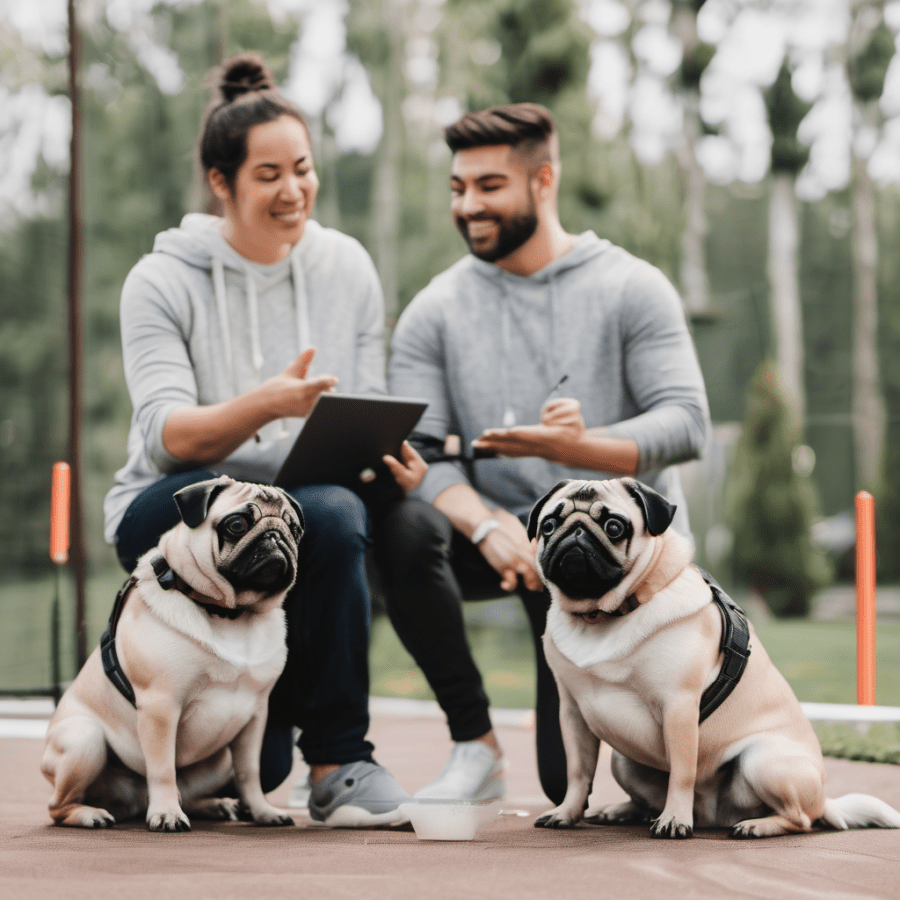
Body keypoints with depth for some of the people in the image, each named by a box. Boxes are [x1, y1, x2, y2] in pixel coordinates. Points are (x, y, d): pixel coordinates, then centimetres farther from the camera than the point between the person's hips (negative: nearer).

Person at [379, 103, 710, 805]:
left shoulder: (632, 289, -1)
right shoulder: (436, 312, 4)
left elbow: (686, 423, -11)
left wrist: (579, 449, -30)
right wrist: (487, 523, -28)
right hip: (509, 532, 3)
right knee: (405, 528, -32)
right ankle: (476, 745, -17)